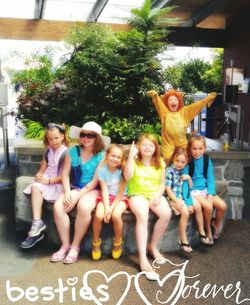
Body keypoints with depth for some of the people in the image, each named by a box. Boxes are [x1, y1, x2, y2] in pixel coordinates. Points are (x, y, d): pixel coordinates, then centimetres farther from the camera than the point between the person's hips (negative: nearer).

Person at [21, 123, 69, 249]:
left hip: (59, 183, -5)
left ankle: (37, 225, -14)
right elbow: (42, 169, 17)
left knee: (37, 188, -27)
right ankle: (37, 223, -33)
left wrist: (48, 181, -16)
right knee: (35, 186, -25)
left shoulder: (66, 153, -9)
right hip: (47, 180, 5)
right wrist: (39, 175, -6)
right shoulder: (48, 152, 14)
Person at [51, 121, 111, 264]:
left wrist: (78, 195, -17)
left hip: (92, 190, -4)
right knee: (58, 207, -24)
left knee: (84, 207, -35)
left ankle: (75, 246, -15)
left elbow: (95, 181, -12)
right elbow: (65, 173, 2)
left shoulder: (101, 156, -8)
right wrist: (67, 192, -12)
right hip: (74, 188, 4)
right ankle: (65, 245, -8)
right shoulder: (73, 151, 3)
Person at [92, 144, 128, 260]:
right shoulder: (102, 170, -8)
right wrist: (106, 207, -23)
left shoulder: (122, 170, -11)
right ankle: (96, 242, 1)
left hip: (120, 198, -1)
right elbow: (105, 190, -12)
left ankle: (117, 242, -3)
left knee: (116, 215, -31)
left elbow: (121, 192, -13)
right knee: (98, 215, -27)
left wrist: (111, 208, -21)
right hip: (106, 197, 1)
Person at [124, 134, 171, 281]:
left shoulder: (160, 163, 9)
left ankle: (153, 246, -3)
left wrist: (158, 196, -8)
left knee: (166, 214, -27)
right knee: (142, 215, -35)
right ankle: (143, 259, -35)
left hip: (155, 195, 4)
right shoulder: (134, 160, 1)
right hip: (137, 194, -3)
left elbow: (162, 184, 12)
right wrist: (131, 155, -19)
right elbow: (128, 176, -18)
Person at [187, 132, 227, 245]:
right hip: (193, 191, -5)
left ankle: (217, 225, 17)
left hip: (205, 189, 5)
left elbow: (210, 178, 4)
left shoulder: (206, 159, 0)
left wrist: (211, 194, -9)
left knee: (222, 205, -12)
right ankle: (208, 229, 1)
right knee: (208, 206, -26)